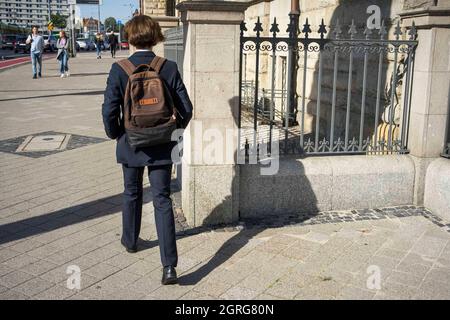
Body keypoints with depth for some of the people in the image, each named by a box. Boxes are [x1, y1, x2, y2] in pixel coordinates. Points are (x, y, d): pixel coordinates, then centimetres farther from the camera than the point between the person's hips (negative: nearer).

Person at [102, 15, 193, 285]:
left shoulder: (119, 69, -11)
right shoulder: (169, 68, -7)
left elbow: (109, 111, -13)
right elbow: (186, 109, -7)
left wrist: (115, 134, 6)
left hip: (131, 145, 0)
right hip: (162, 147, 0)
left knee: (132, 194, 22)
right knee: (163, 201, 3)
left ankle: (130, 240, 43)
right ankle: (169, 266, -4)